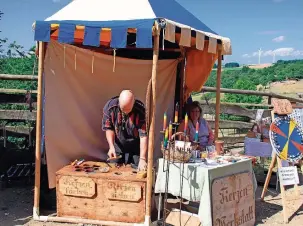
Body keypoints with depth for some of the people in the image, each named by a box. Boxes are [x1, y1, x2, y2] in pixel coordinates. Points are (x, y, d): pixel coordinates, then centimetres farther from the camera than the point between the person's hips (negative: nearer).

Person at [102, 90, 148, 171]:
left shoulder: (141, 110, -27)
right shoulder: (109, 106, -21)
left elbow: (144, 135, -28)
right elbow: (108, 128, -9)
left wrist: (142, 159, -34)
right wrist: (111, 146, -21)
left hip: (136, 148, -2)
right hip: (118, 147, 2)